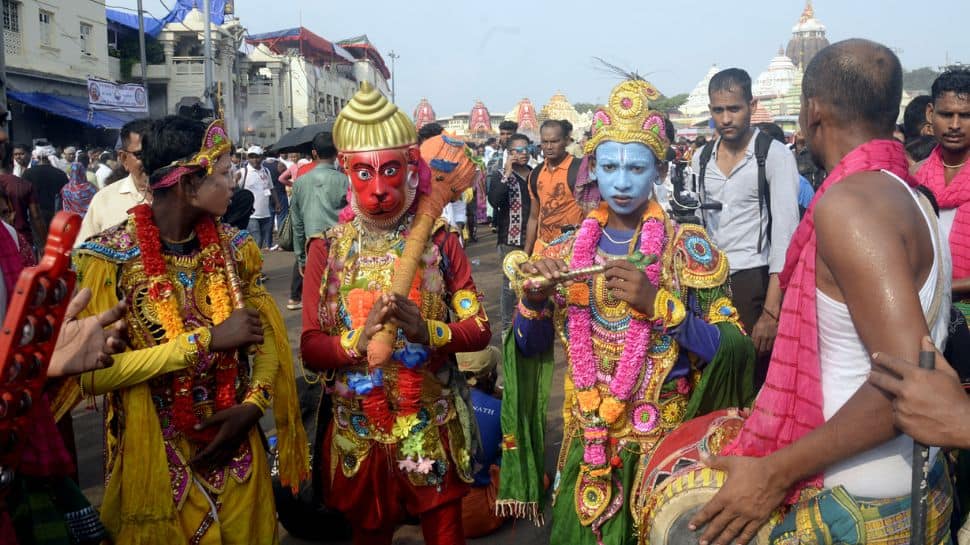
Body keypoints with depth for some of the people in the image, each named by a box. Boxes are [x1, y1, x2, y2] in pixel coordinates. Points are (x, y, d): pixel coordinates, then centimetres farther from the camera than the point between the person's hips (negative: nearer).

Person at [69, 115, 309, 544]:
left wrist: (254, 403, -15)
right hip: (154, 459, -4)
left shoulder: (233, 247, -2)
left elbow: (266, 334, 2)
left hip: (237, 452, 4)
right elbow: (94, 374, -23)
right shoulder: (111, 257, -16)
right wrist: (207, 339, -25)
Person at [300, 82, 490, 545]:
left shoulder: (439, 241, -4)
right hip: (360, 429, 1)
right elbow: (310, 348, -6)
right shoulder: (328, 248, -4)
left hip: (433, 427, 0)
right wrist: (359, 339, -25)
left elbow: (480, 329, -5)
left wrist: (427, 331, -24)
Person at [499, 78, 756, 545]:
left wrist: (659, 303, -28)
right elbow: (530, 349, 3)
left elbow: (736, 352, -16)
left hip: (666, 437, -3)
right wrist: (533, 299, -17)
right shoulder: (567, 251, 0)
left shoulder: (687, 248, -10)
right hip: (587, 440, 3)